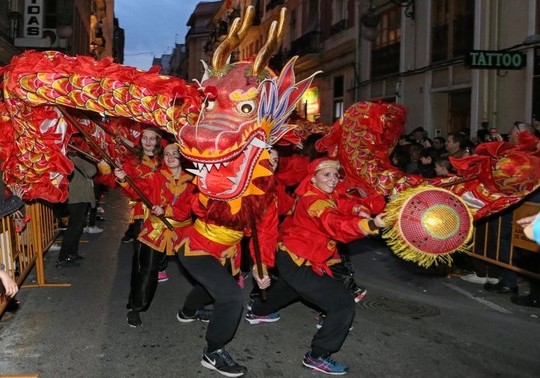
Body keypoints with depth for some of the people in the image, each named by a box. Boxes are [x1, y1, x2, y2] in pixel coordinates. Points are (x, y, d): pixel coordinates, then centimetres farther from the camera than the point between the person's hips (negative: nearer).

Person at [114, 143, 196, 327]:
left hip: (180, 232, 2)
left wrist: (166, 210, -24)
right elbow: (139, 188, -16)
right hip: (154, 230, -1)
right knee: (147, 270, -4)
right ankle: (135, 309, 12)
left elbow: (188, 208, -10)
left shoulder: (190, 181, 0)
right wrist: (124, 179, -35)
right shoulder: (156, 176, 0)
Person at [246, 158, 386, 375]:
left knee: (292, 285, 42)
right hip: (298, 264, -11)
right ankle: (317, 357, -3)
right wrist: (371, 224, -59)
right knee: (344, 304, -14)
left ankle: (258, 310, 64)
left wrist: (357, 210, -18)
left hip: (292, 258, 11)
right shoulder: (314, 202, -28)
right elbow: (337, 226, -44)